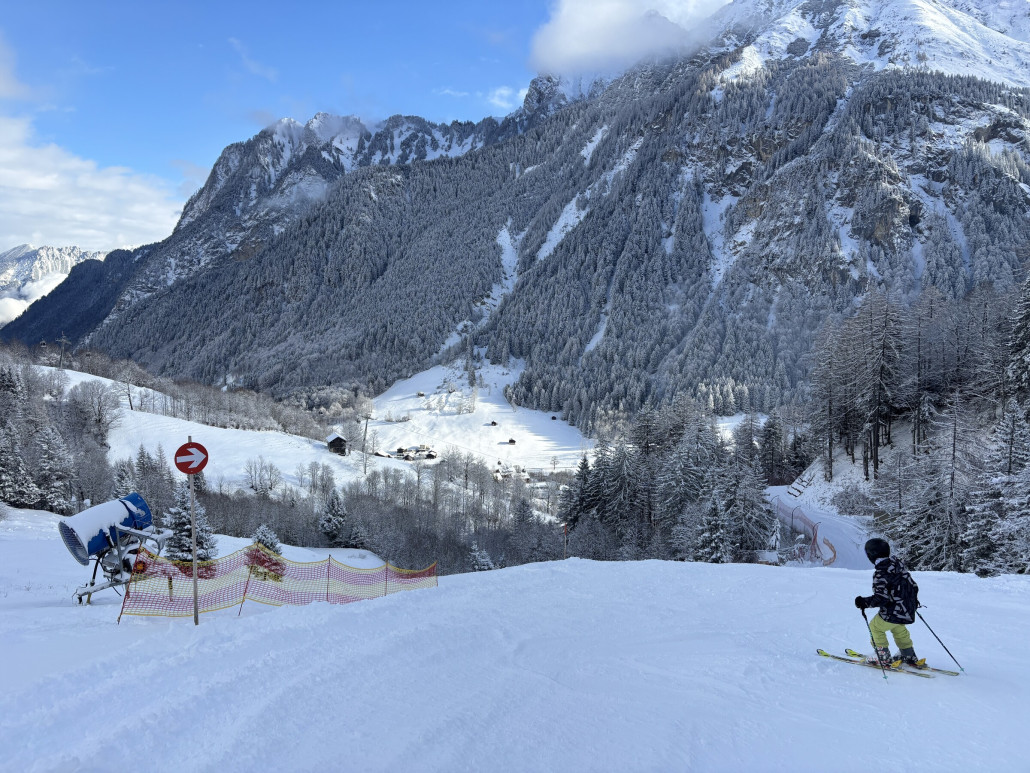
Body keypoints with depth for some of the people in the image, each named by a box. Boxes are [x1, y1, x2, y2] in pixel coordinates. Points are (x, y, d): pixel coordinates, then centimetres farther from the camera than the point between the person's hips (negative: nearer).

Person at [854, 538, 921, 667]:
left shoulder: (880, 573, -21)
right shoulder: (899, 564, 3)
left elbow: (881, 598, -25)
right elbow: (913, 586, 11)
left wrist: (865, 602, -14)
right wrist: (913, 601, 29)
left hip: (892, 613, -8)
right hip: (908, 612, 8)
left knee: (875, 626, 13)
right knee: (899, 630, 31)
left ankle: (883, 657, 15)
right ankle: (909, 656, 37)